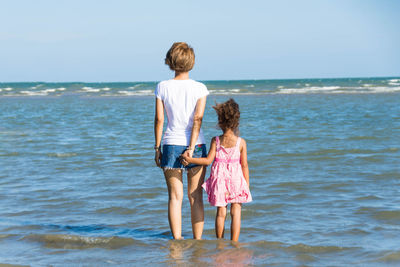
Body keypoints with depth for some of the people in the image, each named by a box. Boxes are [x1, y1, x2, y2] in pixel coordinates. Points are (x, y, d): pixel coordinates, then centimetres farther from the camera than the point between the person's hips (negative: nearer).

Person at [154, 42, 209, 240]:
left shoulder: (163, 87, -2)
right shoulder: (200, 88, -3)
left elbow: (159, 119, -2)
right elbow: (198, 119, -10)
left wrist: (157, 147, 4)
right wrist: (191, 148, -12)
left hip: (171, 144, 0)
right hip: (195, 145, 0)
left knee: (175, 197, 5)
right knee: (196, 197, 9)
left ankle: (177, 241, 3)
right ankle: (197, 241, 13)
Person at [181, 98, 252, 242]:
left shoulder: (216, 140, -5)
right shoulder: (241, 142, -6)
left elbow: (208, 160, -9)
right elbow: (244, 165, -3)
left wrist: (189, 159, -3)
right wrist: (247, 185, 5)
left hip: (219, 178, 1)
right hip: (236, 179, -1)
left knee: (221, 212, 10)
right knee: (236, 212, 5)